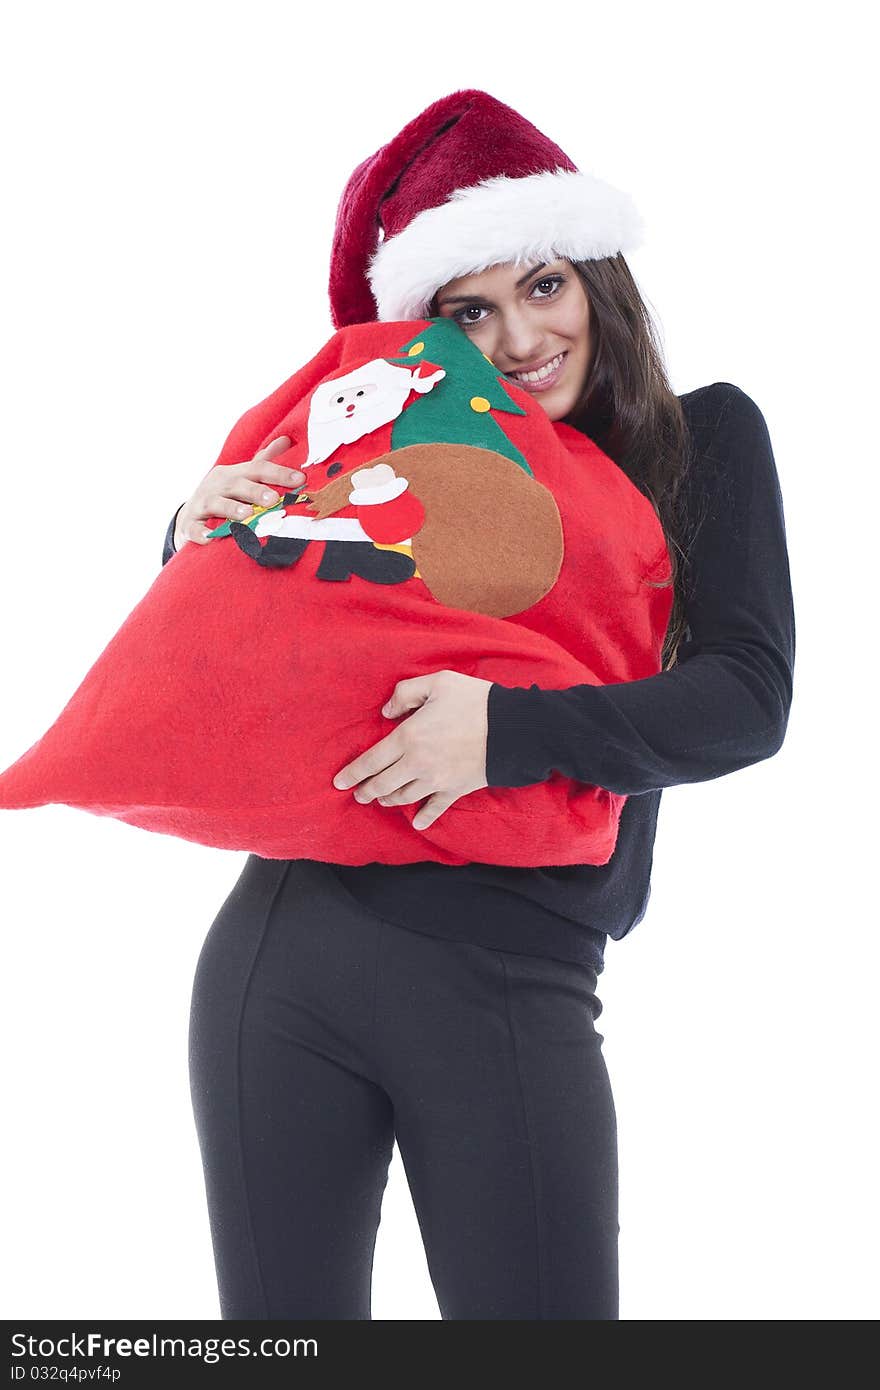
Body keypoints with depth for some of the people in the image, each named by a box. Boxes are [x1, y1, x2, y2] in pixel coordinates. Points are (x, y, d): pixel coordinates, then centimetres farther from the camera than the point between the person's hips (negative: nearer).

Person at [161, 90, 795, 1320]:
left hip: (515, 989, -2)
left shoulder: (704, 440, 5)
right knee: (279, 1324, 11)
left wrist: (512, 729, -20)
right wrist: (202, 545, -6)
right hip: (292, 944, 2)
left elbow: (749, 699, -8)